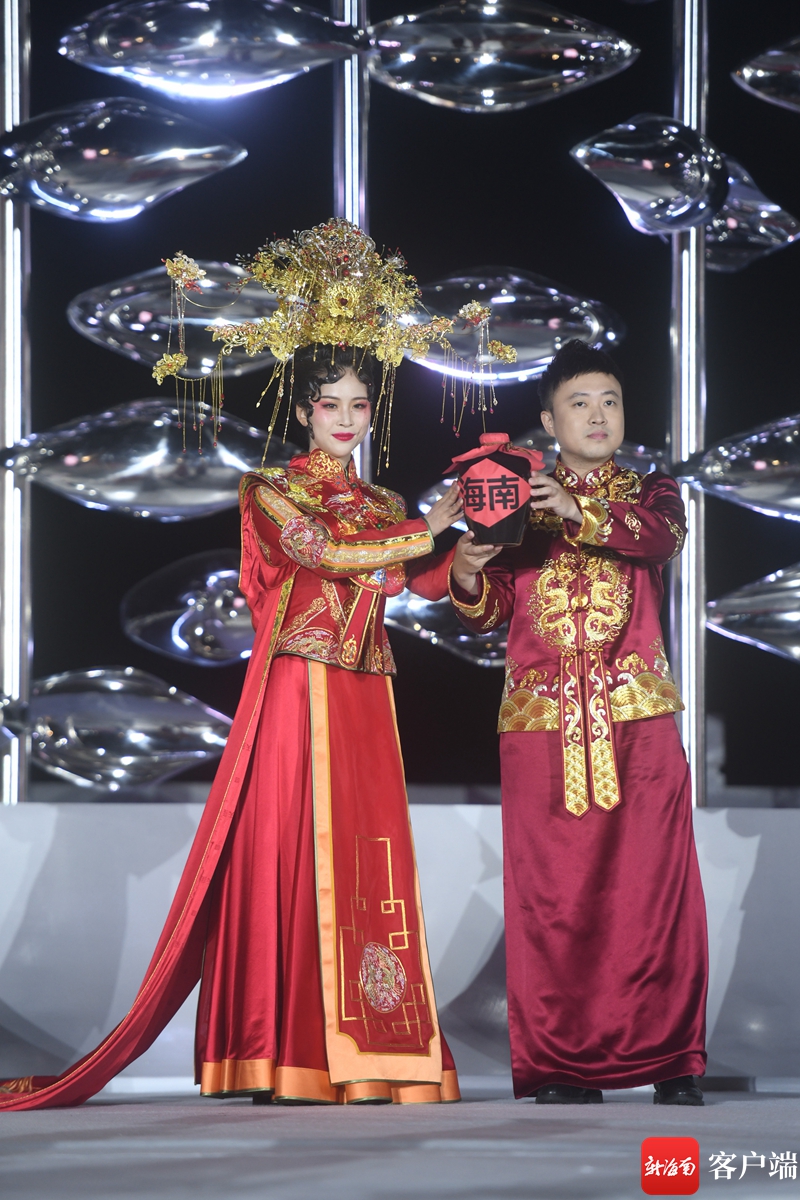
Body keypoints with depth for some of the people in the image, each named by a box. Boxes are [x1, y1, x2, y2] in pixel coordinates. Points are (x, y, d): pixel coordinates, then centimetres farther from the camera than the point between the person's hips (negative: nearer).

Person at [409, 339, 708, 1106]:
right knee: (552, 893, -3)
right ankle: (565, 1065, 0)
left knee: (653, 883, -5)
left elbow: (663, 534, -12)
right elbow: (490, 610, 4)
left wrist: (585, 513, -27)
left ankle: (671, 1060, -1)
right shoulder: (520, 502, 13)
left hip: (638, 720, 0)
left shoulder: (649, 491, 12)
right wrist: (466, 578, -18)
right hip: (541, 720, 1)